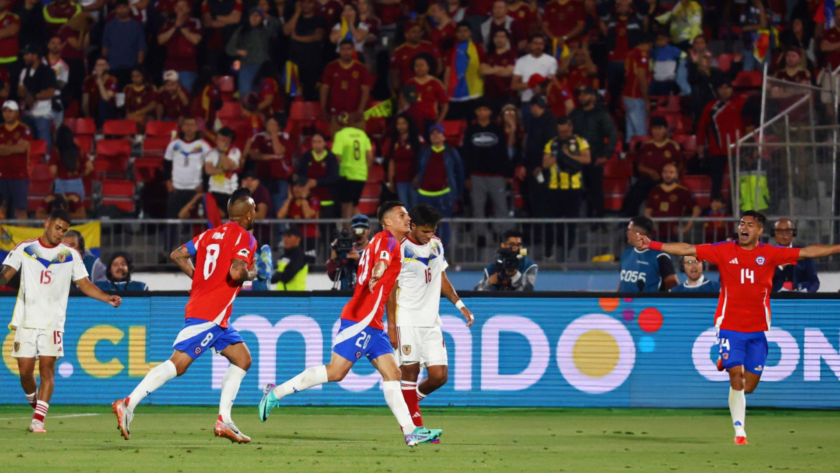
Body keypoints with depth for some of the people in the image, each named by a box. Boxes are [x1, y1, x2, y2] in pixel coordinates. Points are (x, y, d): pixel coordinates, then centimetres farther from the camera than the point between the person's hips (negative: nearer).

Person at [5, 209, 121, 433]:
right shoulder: (25, 249, 5)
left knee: (47, 368, -13)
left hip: (53, 322, 0)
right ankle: (36, 408, 23)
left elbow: (85, 284, 8)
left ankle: (38, 420, -14)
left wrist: (107, 297, -7)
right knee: (25, 370, -3)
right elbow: (5, 275, 1)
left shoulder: (70, 255, 7)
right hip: (26, 320, 0)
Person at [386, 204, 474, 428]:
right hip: (407, 322, -6)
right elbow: (391, 289, -7)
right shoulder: (400, 249, -8)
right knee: (410, 372, -6)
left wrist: (460, 305, 11)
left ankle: (410, 400, 24)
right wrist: (391, 326, -11)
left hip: (431, 323, 6)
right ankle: (415, 426, 1)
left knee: (439, 375, -1)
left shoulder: (436, 245, 11)